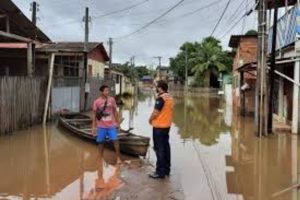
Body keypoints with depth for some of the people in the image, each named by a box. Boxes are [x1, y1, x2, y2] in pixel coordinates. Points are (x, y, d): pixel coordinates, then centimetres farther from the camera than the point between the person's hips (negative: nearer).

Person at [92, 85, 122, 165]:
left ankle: (118, 158, 7)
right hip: (101, 126, -1)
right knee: (100, 142, 7)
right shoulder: (97, 102, -7)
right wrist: (94, 127, -2)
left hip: (111, 125, 1)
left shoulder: (112, 99, -1)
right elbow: (94, 114, -1)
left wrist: (117, 122, 8)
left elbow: (115, 111, 8)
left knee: (115, 140, -4)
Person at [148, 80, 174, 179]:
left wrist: (150, 119, -2)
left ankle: (160, 172, 2)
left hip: (159, 126, -9)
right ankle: (166, 169, 24)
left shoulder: (161, 98, -18)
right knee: (165, 147, 15)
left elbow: (156, 112, -20)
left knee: (159, 149, -3)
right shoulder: (170, 97, 8)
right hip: (167, 125, 9)